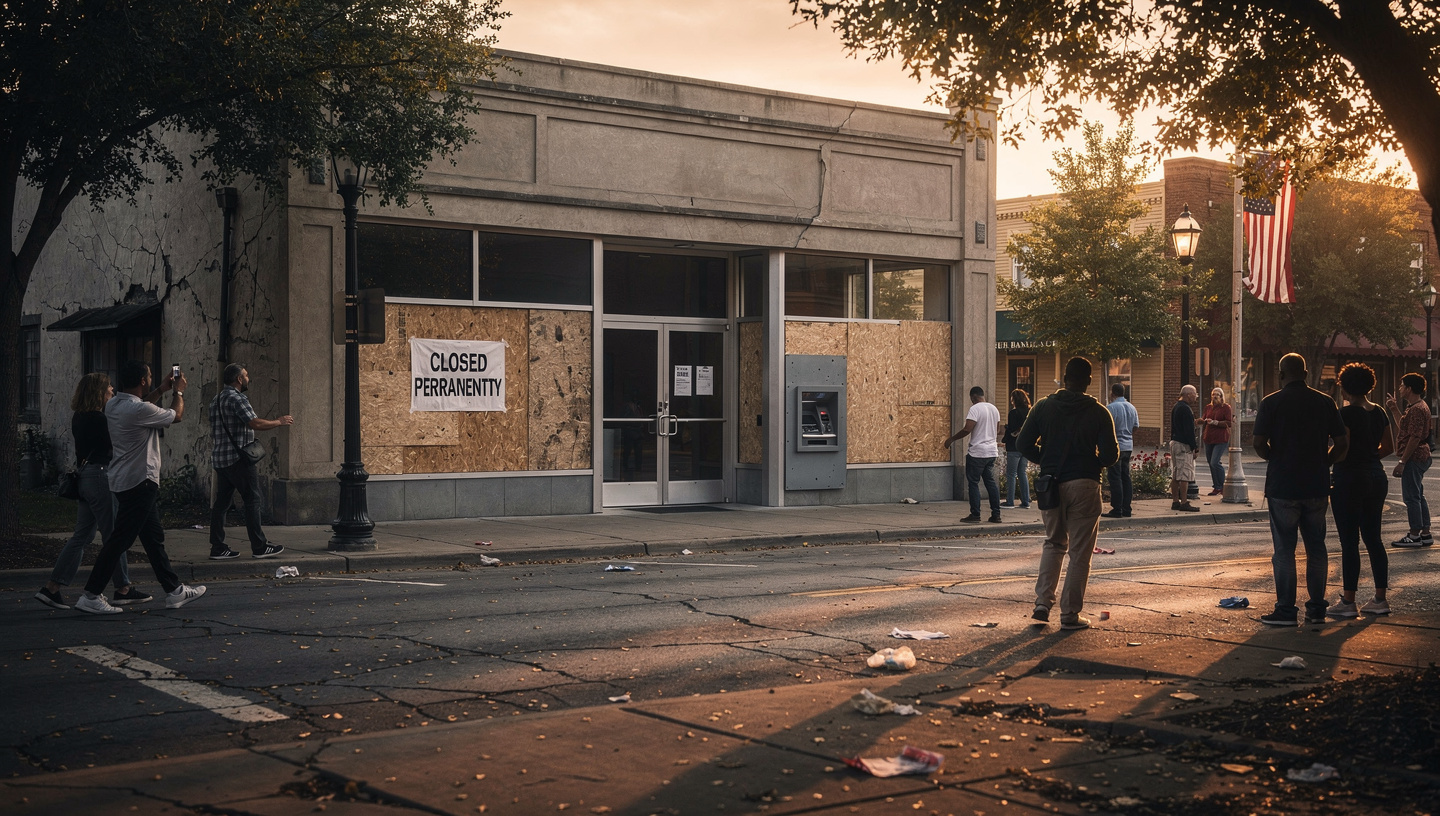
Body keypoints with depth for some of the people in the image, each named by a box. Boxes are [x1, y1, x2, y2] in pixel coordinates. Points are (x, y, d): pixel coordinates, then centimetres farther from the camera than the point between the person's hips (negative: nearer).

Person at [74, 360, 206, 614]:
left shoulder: (113, 405, 6)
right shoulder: (140, 410, -21)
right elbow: (177, 415, -4)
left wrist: (161, 391, 33)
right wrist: (178, 392, 15)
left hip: (125, 479, 10)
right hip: (139, 481, -10)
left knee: (154, 537, 15)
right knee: (120, 539, -5)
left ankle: (174, 591, 22)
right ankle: (91, 596, -2)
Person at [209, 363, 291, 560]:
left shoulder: (216, 400, 18)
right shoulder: (237, 398, -12)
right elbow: (255, 423, -21)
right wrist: (280, 422, -9)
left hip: (219, 459, 9)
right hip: (238, 459, -9)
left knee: (221, 501, 8)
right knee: (252, 500, -4)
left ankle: (217, 548, 7)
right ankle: (259, 547, -2)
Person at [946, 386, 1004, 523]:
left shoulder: (975, 409, -13)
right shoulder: (994, 409, 12)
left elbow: (967, 429, -20)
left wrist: (951, 439, -11)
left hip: (977, 452, -7)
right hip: (992, 452, 7)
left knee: (973, 482, 0)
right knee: (991, 482, 10)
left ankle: (975, 514, 0)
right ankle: (996, 514, 7)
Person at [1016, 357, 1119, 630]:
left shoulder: (1044, 407, 1)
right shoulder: (1098, 412, -5)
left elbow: (1024, 443, -1)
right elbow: (1110, 454, -9)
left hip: (1051, 483, 3)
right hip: (1084, 485, -3)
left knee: (1054, 543, 19)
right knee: (1079, 552, 5)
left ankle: (1042, 602, 7)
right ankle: (1070, 613, 6)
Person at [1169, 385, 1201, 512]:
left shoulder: (1175, 407, 16)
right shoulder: (1186, 409, -15)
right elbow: (1189, 431, -18)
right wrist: (1195, 448, -15)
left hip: (1174, 443, 10)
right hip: (1183, 444, -10)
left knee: (1175, 475, 11)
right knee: (1185, 474, -8)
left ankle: (1175, 501, 15)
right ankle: (1184, 503, -9)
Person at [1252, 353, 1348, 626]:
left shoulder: (1271, 403, -7)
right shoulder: (1325, 402, 4)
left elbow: (1259, 443, -12)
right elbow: (1342, 442, 1)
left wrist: (1275, 460, 6)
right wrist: (1322, 463, 12)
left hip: (1282, 487, -4)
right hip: (1317, 486, 4)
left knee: (1284, 549, 2)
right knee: (1316, 547, 12)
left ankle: (1285, 610, 3)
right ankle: (1317, 609, 16)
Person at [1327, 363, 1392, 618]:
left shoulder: (1346, 414, -15)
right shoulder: (1379, 413, 8)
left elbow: (1341, 450, -20)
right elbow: (1389, 447, 16)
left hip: (1349, 479, -7)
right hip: (1375, 477, 7)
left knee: (1349, 542, -3)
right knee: (1373, 538, 12)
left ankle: (1348, 602, 1)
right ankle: (1380, 599, 15)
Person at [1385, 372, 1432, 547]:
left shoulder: (1417, 409, -18)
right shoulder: (1416, 407, 16)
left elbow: (1415, 438, -23)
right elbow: (1403, 427, 27)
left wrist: (1402, 462, -22)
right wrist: (1394, 409, 24)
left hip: (1414, 457, -11)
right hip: (1420, 458, 11)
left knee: (1411, 497, -6)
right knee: (1418, 496, 14)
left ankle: (1414, 536, -3)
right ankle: (1425, 534, 17)